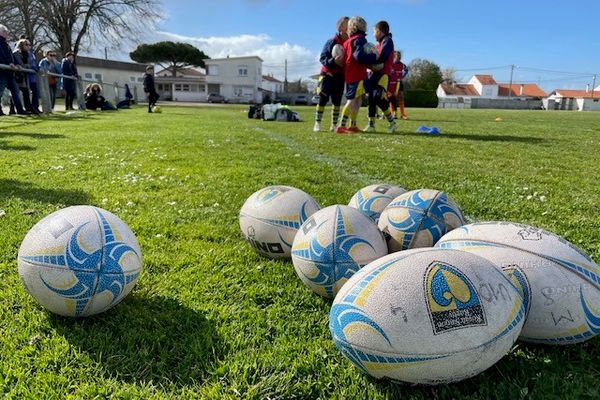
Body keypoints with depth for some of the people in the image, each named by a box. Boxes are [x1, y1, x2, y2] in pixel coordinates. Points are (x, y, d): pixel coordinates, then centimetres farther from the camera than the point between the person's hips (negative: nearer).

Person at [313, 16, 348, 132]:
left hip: (340, 76, 4)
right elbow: (322, 58, -15)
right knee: (323, 98, -9)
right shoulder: (332, 41, -15)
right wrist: (333, 61, -31)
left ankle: (334, 125, 14)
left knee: (337, 100, 6)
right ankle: (317, 123, -2)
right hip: (328, 73, -4)